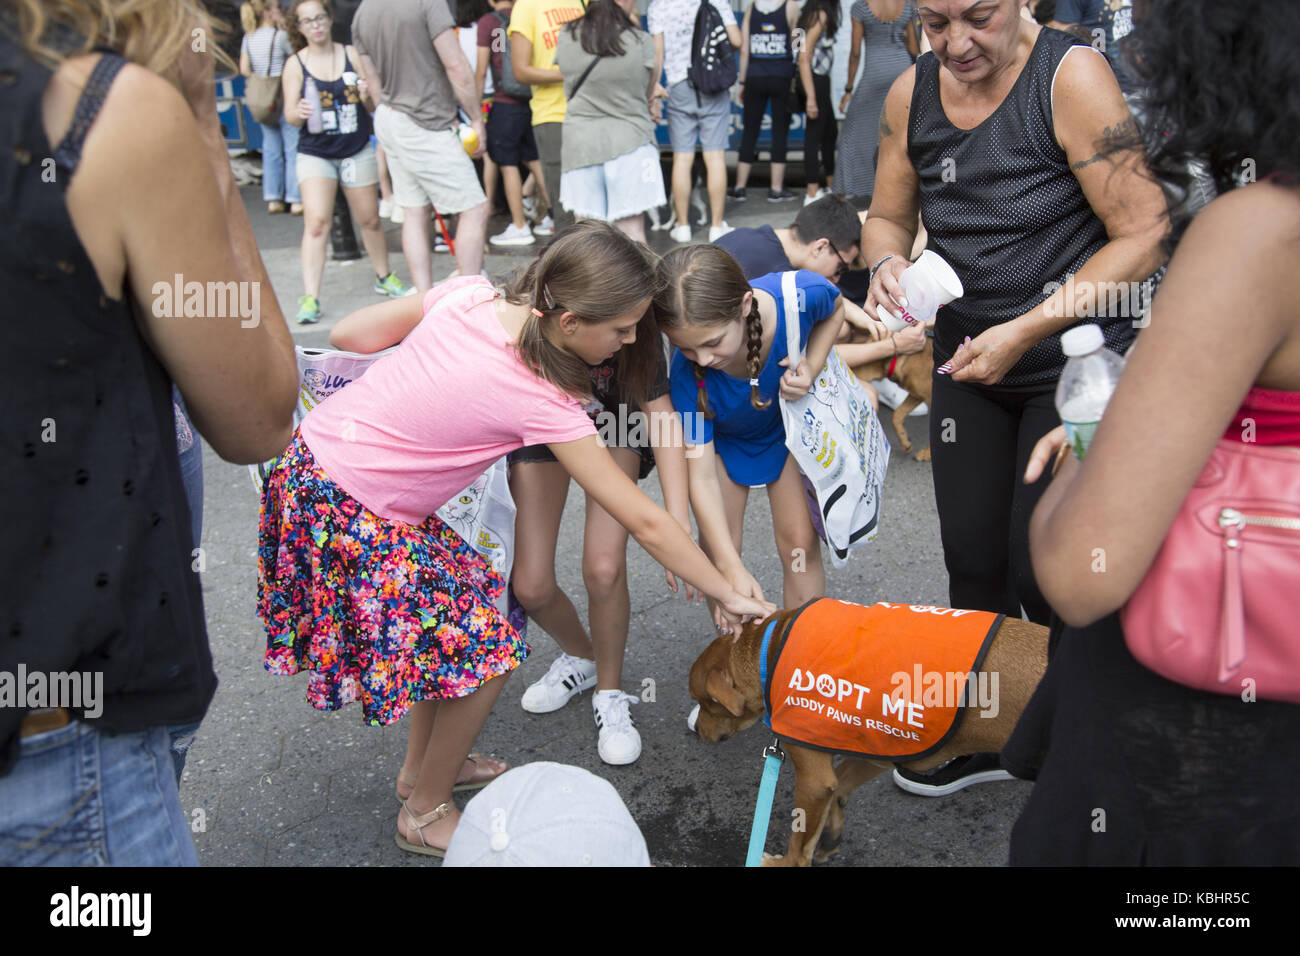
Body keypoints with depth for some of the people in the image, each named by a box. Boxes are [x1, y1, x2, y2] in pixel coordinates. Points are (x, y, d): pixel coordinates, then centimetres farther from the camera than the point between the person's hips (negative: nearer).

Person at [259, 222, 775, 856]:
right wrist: (727, 596, -6)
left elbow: (350, 332, 5)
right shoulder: (541, 403, -23)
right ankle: (425, 814, 20)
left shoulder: (469, 293, -6)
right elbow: (644, 522, -16)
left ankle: (421, 766, 37)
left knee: (462, 592, 19)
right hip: (347, 514, -8)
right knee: (486, 644, 0)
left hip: (312, 454, 8)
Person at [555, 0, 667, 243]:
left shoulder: (566, 35, 2)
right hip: (630, 142, -3)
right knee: (632, 230, 2)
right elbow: (650, 91, 3)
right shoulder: (640, 41, -9)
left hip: (579, 143, 3)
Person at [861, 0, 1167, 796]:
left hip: (1076, 365, -5)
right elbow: (889, 217, 11)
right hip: (967, 362, 5)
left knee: (1044, 571, -4)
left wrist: (1029, 329, -23)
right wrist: (888, 264, -13)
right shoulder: (912, 93, 0)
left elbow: (1146, 235, -18)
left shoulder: (1071, 77, -16)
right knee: (973, 558, 11)